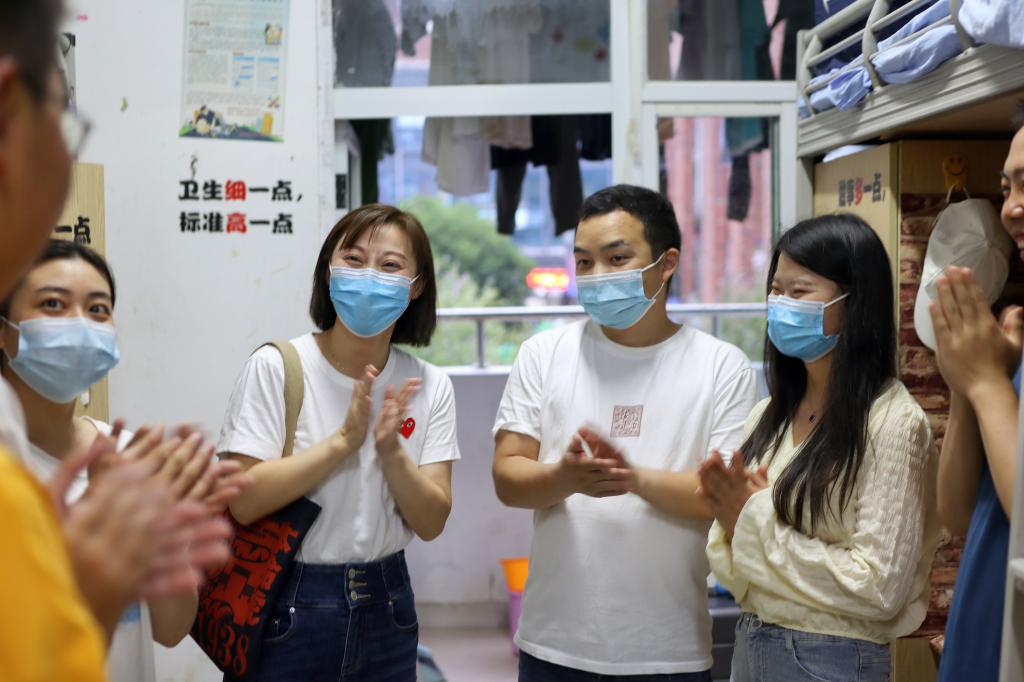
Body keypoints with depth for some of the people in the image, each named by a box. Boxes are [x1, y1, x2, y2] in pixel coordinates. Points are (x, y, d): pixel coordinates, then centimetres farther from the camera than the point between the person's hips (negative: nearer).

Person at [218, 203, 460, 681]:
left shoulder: (430, 386, 0)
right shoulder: (276, 367, -10)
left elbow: (431, 523, -4)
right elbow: (244, 501, -17)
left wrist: (391, 451, -20)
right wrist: (343, 441, -21)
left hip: (386, 605, 3)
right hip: (287, 610, -3)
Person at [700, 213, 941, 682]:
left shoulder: (893, 422, -15)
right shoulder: (767, 417, 3)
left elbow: (880, 589, -20)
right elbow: (737, 575, 8)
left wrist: (759, 519, -15)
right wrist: (732, 525, -13)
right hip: (751, 644, 6)